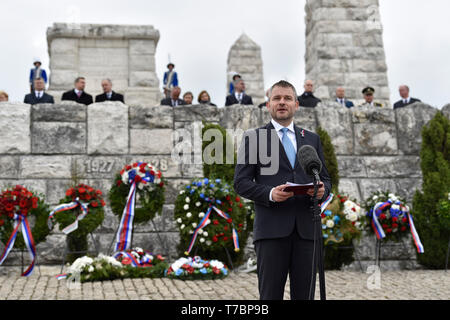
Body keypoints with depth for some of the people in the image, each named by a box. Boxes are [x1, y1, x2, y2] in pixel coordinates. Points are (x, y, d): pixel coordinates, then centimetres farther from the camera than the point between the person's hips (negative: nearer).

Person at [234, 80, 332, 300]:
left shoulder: (312, 139, 19)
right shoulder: (253, 138, 8)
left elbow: (325, 179, 20)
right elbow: (241, 183, 2)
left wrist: (322, 190, -4)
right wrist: (270, 193, -15)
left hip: (307, 228, 3)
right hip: (272, 229, -3)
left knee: (305, 294, 4)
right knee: (270, 295, -3)